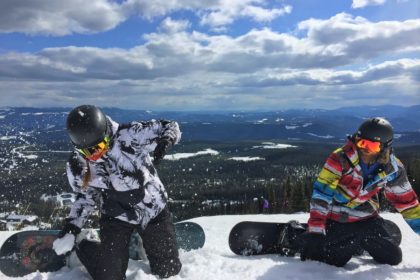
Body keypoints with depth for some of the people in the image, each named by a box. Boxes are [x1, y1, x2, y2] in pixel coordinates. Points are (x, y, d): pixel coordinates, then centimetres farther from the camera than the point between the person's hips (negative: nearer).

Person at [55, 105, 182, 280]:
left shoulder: (129, 135, -26)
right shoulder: (77, 166, -13)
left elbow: (170, 127, -18)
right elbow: (86, 194, 6)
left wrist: (166, 139, -39)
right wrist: (74, 222, -6)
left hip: (154, 209, 0)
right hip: (116, 218, 1)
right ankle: (81, 248, 29)